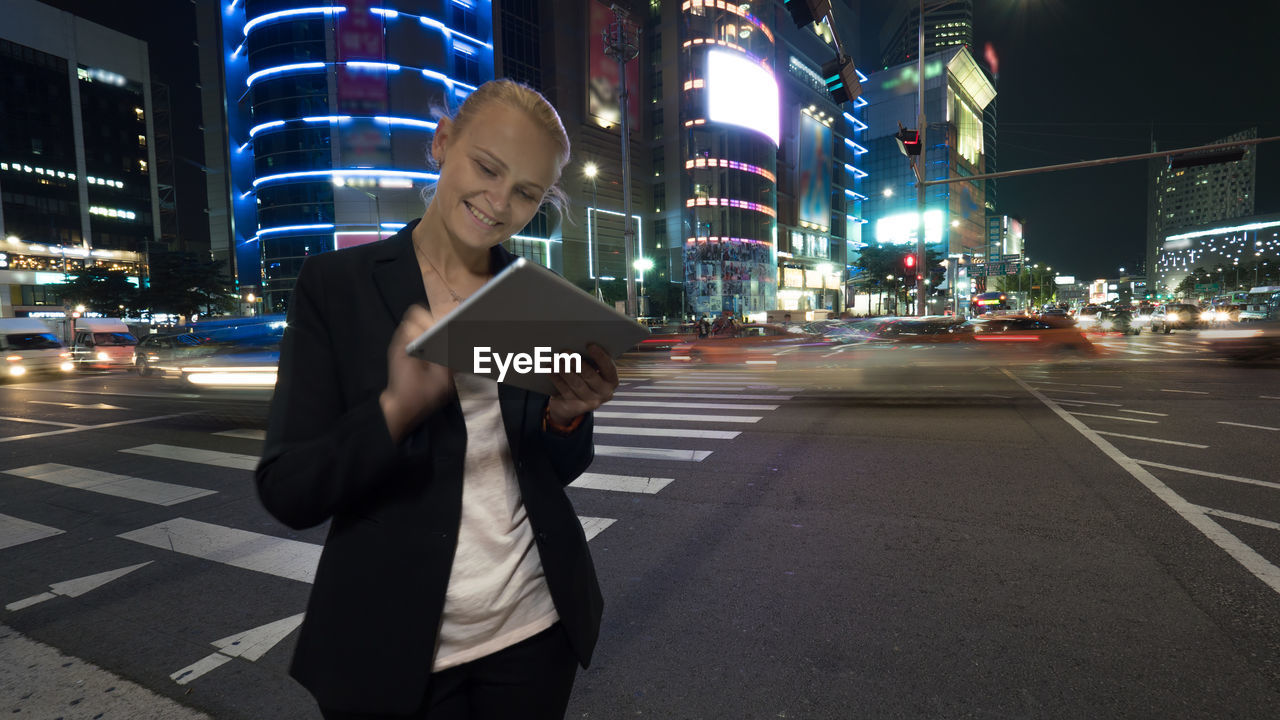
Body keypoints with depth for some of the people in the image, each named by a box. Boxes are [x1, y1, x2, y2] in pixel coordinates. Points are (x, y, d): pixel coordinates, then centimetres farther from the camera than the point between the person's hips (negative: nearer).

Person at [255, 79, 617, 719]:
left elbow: (557, 472, 5)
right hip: (394, 649, -2)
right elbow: (286, 494, -12)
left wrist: (569, 416, -17)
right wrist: (396, 408, -29)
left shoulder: (538, 298, -1)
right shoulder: (336, 282, -9)